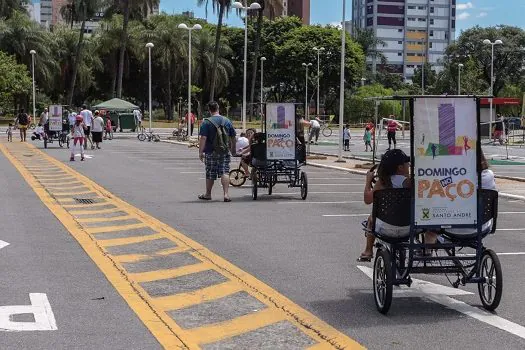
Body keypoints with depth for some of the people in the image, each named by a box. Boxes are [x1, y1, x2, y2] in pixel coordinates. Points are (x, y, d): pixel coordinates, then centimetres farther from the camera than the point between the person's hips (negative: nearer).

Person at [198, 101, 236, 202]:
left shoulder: (206, 122, -9)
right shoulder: (227, 121, 5)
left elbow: (203, 138, -15)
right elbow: (233, 137, 12)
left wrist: (200, 152, -10)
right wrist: (233, 149, 25)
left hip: (211, 153, -2)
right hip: (225, 152, 2)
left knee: (210, 174, 9)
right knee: (225, 172, 0)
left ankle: (208, 194, 24)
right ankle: (226, 194, -13)